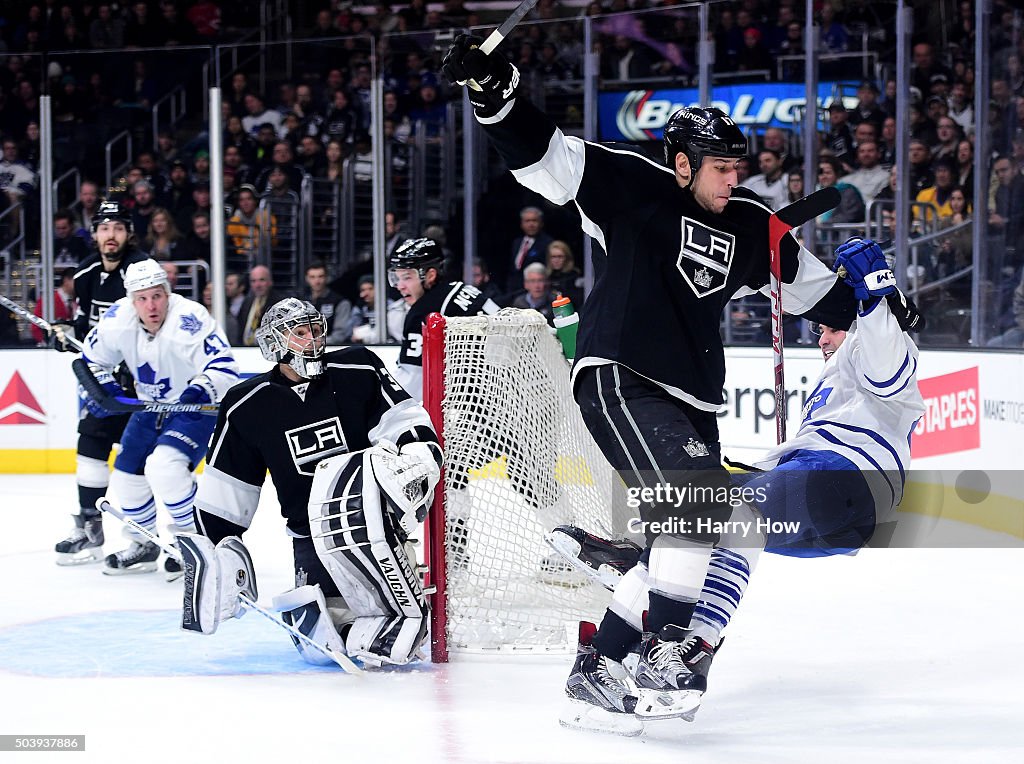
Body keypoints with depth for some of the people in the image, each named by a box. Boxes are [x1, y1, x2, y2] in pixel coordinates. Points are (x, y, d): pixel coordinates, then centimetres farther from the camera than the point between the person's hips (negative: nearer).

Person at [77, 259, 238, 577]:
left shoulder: (189, 319, -30)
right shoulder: (118, 320, -13)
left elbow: (224, 368, -34)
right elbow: (93, 357, 6)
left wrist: (201, 388, -51)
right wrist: (101, 387, -11)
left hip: (197, 407, -7)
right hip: (151, 408, 7)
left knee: (163, 466, -28)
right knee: (126, 478, 9)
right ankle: (144, 545, 34)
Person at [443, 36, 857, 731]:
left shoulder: (749, 227, 11)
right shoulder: (635, 189, -6)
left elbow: (806, 278, 27)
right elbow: (546, 156, -11)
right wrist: (495, 92, -24)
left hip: (691, 398, 8)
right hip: (619, 380, -8)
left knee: (677, 541, 5)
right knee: (699, 502, -23)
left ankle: (599, 668, 14)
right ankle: (665, 652, -16)